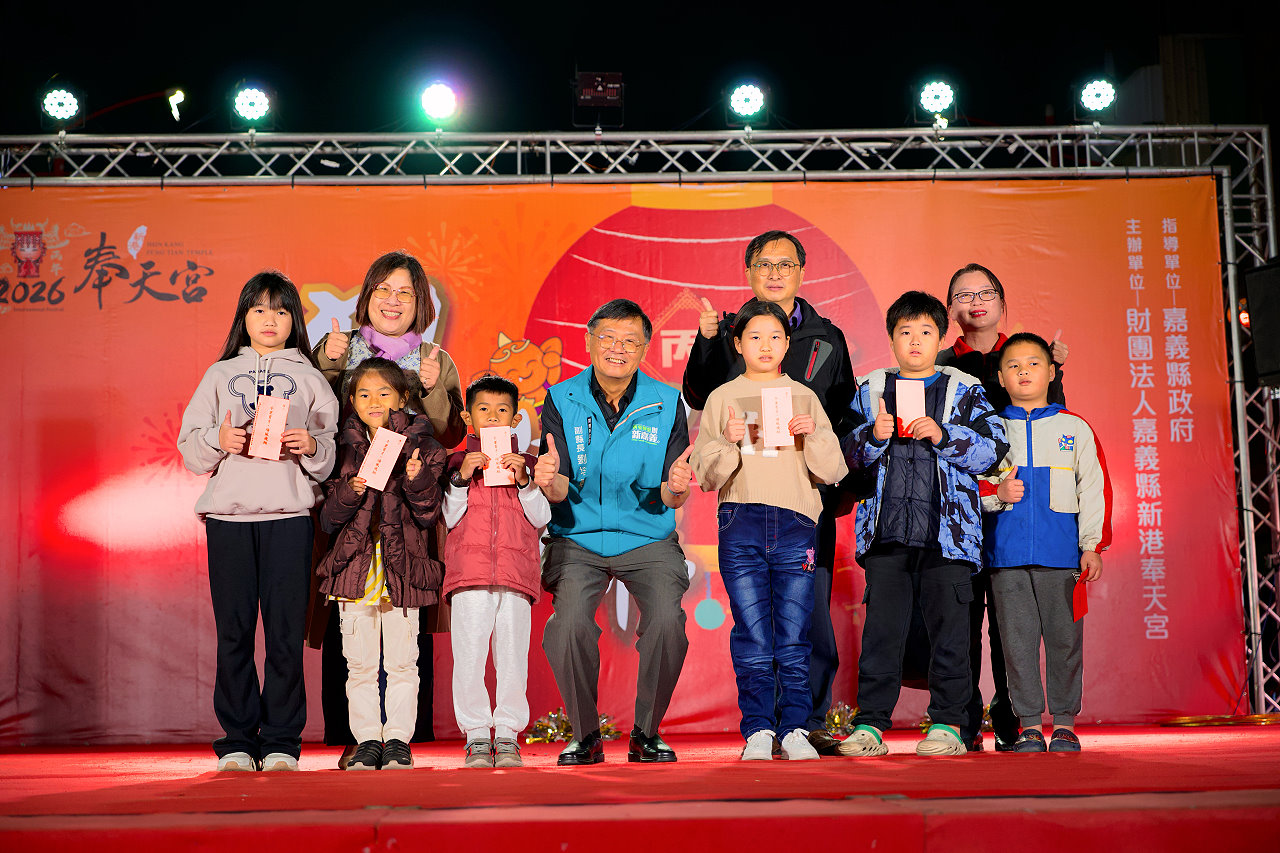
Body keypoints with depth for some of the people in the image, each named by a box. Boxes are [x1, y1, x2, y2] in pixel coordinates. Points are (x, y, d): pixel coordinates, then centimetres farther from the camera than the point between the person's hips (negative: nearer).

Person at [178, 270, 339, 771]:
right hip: (228, 513, 1)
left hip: (290, 513, -1)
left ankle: (281, 741, 6)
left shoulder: (308, 378, 14)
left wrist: (312, 445, -13)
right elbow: (190, 450, 10)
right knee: (234, 630, 1)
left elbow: (332, 456, 7)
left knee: (286, 630, -2)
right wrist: (219, 440, -9)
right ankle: (237, 741, 9)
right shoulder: (220, 375, 17)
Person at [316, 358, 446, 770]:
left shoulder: (420, 446, 3)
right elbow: (329, 520, 3)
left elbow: (428, 516, -1)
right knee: (359, 663, 5)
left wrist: (417, 482, -18)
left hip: (402, 564, -1)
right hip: (355, 563, 2)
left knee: (401, 661, 1)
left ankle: (398, 738, 11)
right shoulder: (344, 448, 7)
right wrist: (350, 493, -15)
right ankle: (367, 740, 14)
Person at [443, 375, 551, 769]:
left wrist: (524, 480, -7)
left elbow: (541, 518, 6)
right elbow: (450, 519, 6)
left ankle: (507, 734, 7)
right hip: (469, 572, -1)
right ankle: (476, 735, 5)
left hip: (516, 572, 1)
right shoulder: (457, 463, 12)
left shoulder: (527, 465, 14)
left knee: (513, 655, -1)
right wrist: (462, 479, -7)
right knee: (469, 656, -5)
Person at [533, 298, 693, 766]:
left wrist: (675, 488, -27)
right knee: (570, 622, -25)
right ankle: (585, 736, -1)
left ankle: (647, 733, 0)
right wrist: (550, 482, -31)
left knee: (666, 621, -24)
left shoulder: (666, 403, -2)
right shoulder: (562, 400, -3)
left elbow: (670, 501, -3)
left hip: (647, 539, 0)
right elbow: (560, 492, -8)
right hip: (577, 539, 0)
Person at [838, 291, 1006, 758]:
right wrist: (873, 437, -8)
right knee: (881, 627, 1)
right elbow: (847, 453, 13)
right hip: (887, 529, 1)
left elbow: (993, 447, 0)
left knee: (949, 628, 0)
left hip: (947, 530, -1)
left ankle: (947, 724, 9)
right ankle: (870, 724, 6)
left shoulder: (964, 391, 9)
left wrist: (943, 435, -13)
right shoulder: (871, 390, 14)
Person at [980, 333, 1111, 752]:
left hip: (1060, 552, -1)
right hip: (1006, 553, 1)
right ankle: (1029, 725, 10)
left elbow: (1094, 489, 5)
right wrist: (997, 492, -8)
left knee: (1064, 637, 2)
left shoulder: (1074, 428, 8)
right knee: (1018, 640, 2)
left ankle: (1064, 723, 13)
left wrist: (1093, 546, -1)